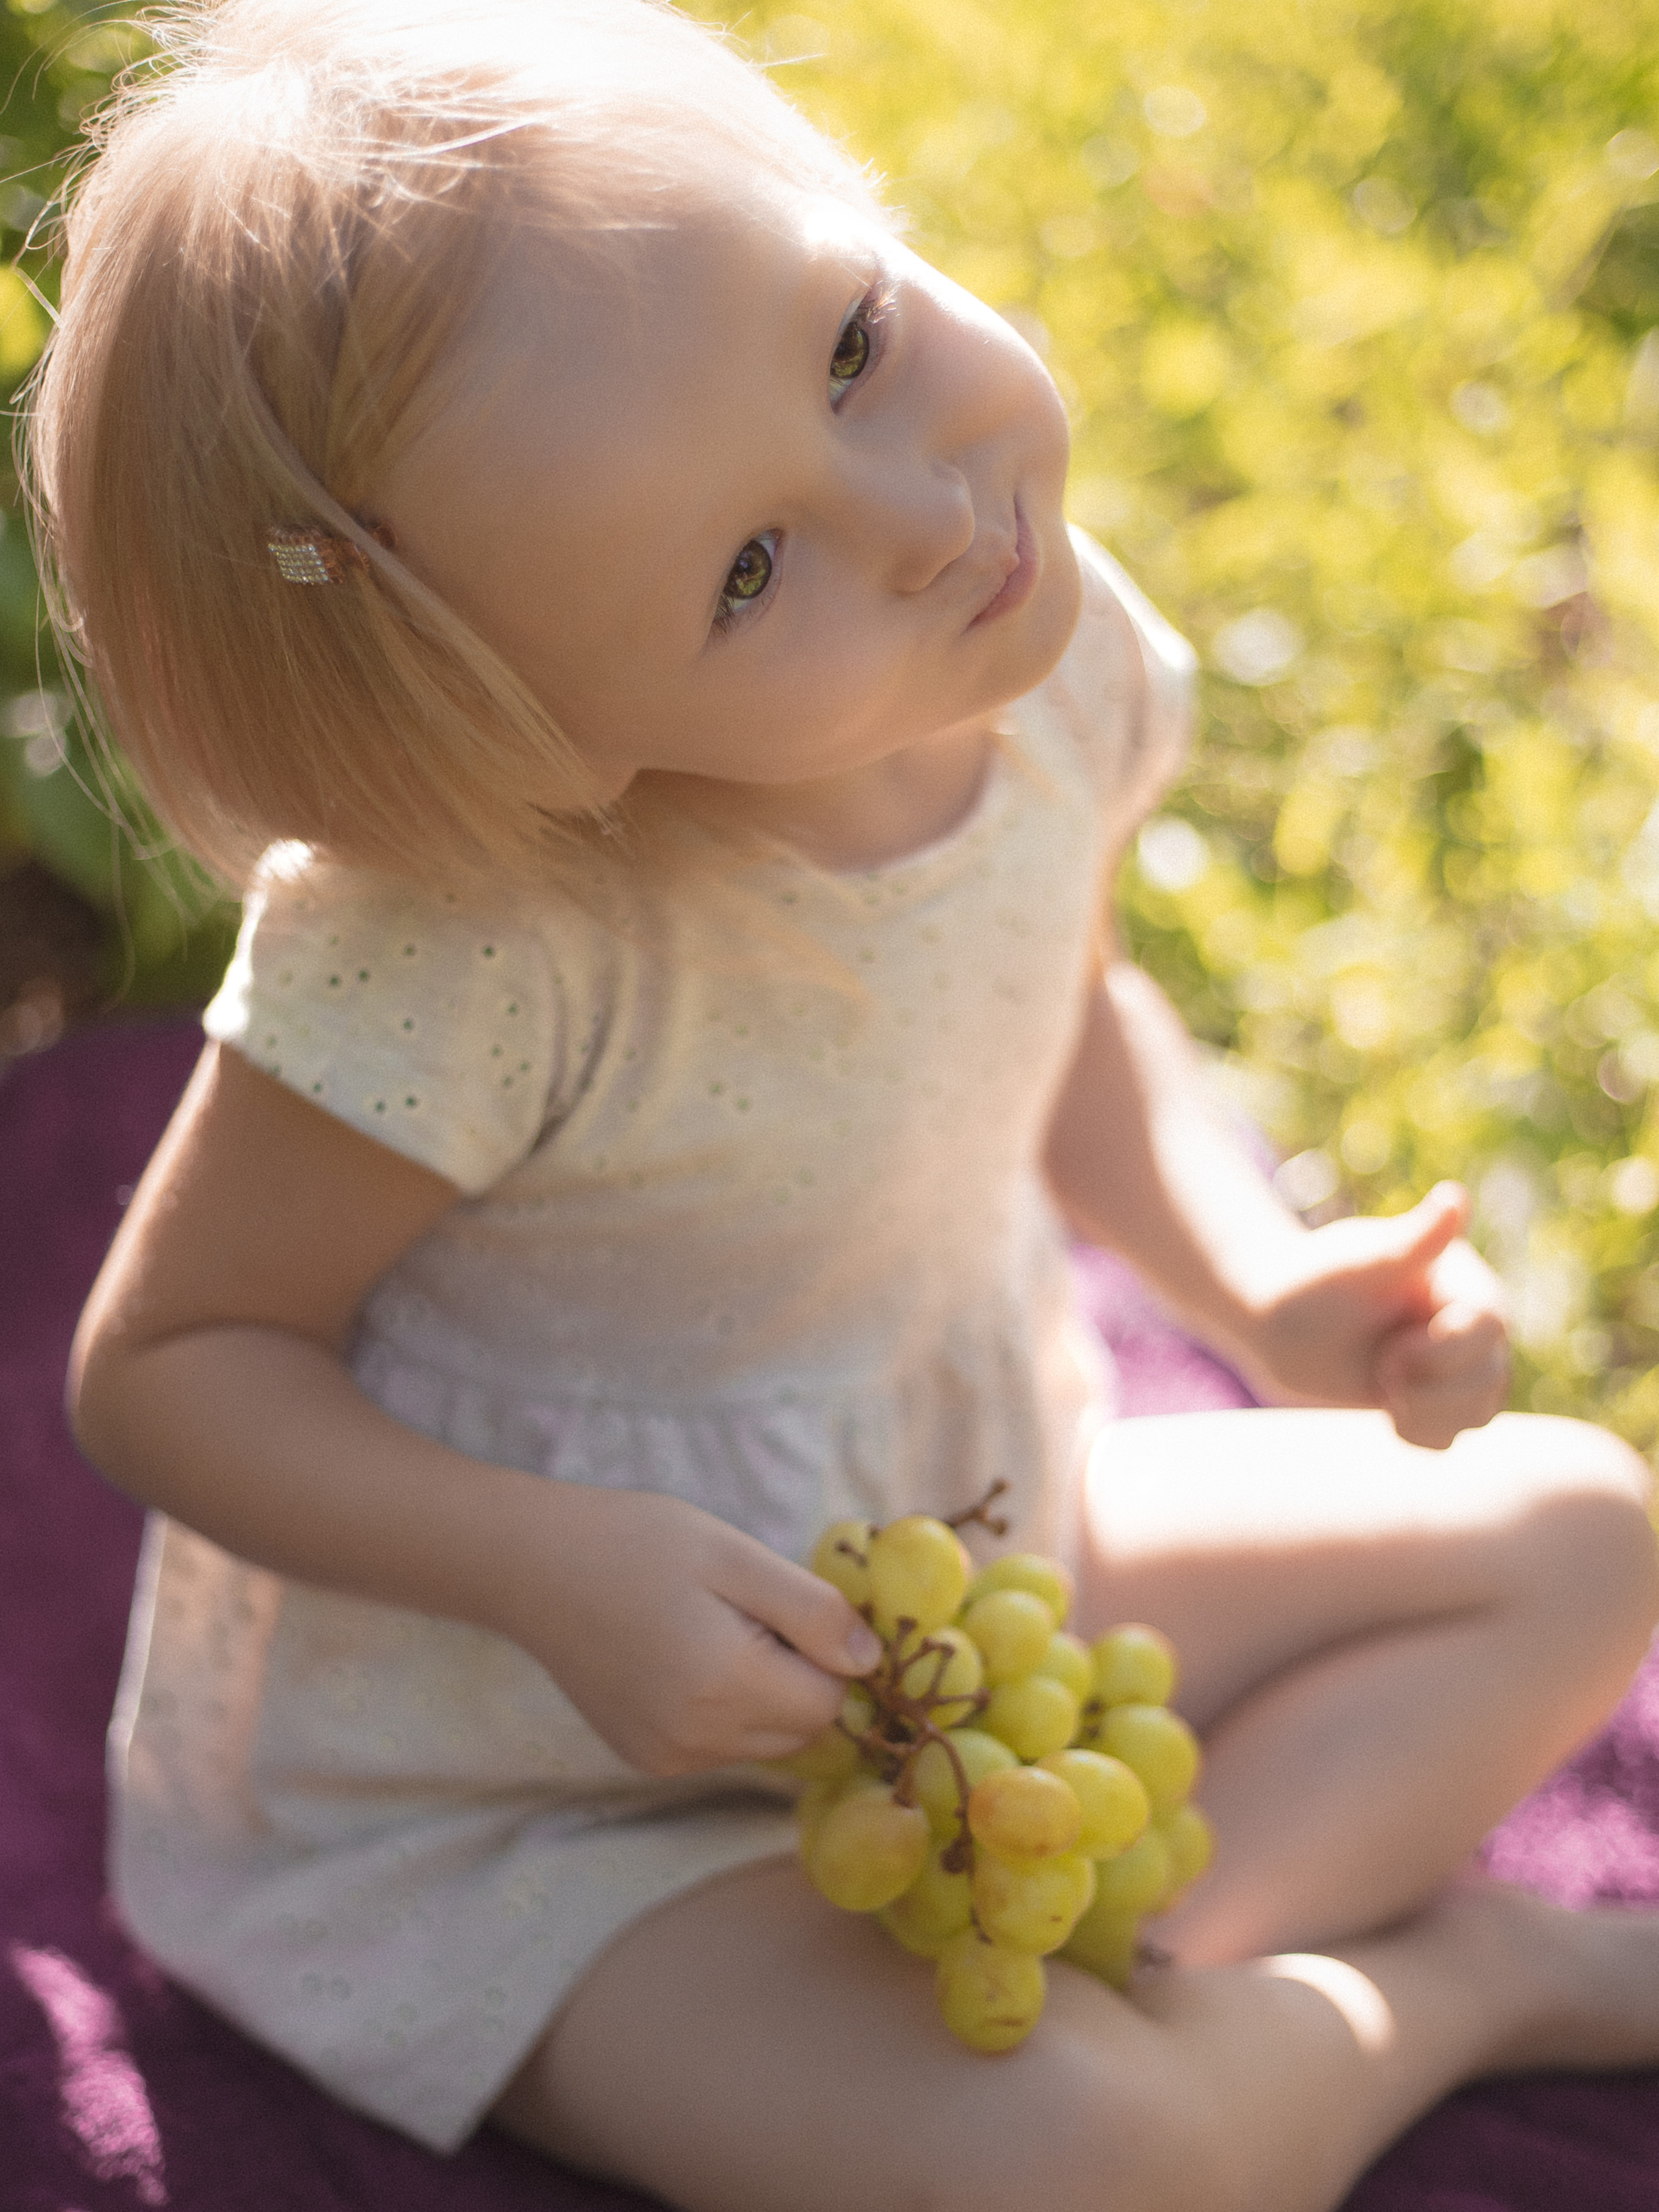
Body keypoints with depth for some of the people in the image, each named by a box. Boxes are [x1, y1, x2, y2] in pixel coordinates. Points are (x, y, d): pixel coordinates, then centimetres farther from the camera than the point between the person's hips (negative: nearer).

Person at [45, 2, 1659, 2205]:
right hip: (493, 1799, -6)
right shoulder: (461, 959, -33)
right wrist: (569, 1576, -32)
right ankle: (1436, 1970, 3)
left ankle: (1151, 1956, -3)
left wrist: (1262, 1278, -10)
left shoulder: (1038, 657, -14)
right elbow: (164, 1362, -19)